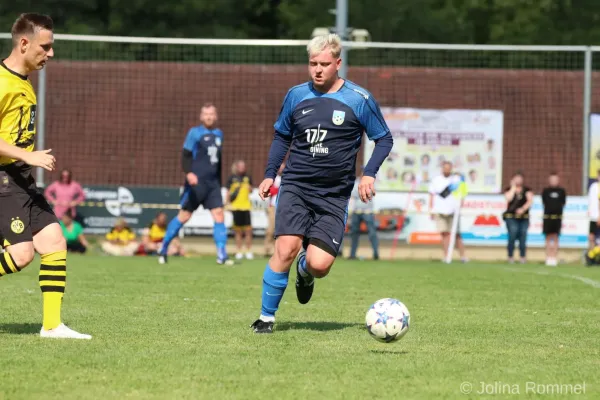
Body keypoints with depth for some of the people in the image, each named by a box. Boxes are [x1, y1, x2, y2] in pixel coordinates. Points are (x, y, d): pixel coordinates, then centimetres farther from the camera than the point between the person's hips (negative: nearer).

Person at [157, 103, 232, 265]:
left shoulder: (218, 134, 15)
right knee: (184, 216, -2)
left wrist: (219, 183, 24)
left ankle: (222, 255, -7)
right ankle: (163, 249, 11)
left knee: (219, 215, -6)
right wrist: (189, 173, -26)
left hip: (213, 183, 5)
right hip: (197, 182, -5)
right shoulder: (195, 133, -3)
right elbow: (185, 156, -9)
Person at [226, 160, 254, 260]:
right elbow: (228, 193, 7)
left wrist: (249, 188, -3)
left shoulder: (247, 178, 9)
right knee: (238, 231, 3)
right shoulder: (232, 178, 3)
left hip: (246, 206, 1)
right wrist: (228, 203, -3)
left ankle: (249, 251, 2)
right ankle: (239, 251, 10)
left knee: (248, 229, -5)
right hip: (236, 207, -1)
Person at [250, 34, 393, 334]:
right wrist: (270, 174, 10)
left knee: (319, 264, -12)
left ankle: (305, 271, 28)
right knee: (286, 249, -20)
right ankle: (266, 317, -5)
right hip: (295, 186, 1)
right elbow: (281, 136, 20)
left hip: (333, 195, -1)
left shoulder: (359, 100, -2)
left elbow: (384, 139, 6)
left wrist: (369, 174, -8)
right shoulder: (296, 96, 6)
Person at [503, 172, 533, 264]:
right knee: (512, 236, -11)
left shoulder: (526, 190, 9)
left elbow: (530, 200, -2)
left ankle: (523, 257, 2)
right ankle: (510, 257, -4)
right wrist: (513, 187, -5)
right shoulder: (509, 189, 7)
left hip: (524, 217, 2)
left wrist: (523, 209, -16)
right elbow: (508, 198, -12)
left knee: (523, 237, -4)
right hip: (511, 217, -2)